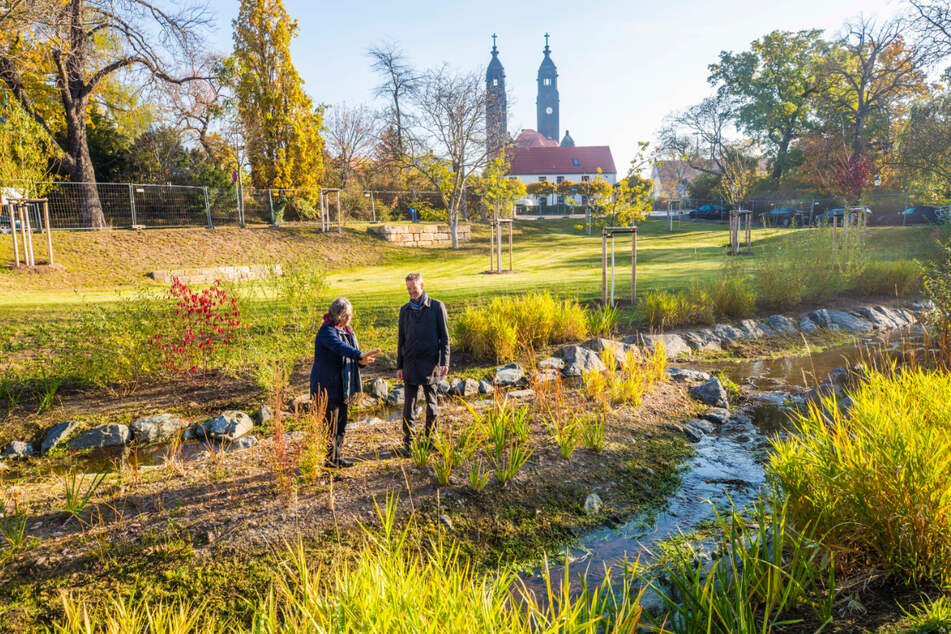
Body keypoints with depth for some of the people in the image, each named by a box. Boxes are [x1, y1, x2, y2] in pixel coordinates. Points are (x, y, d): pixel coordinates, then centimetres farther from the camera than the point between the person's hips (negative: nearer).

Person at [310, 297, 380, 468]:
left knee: (341, 424, 15)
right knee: (330, 425, -4)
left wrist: (361, 361, -8)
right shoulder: (327, 330, -14)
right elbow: (339, 347, -34)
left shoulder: (347, 331, 13)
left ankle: (337, 457, 27)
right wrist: (361, 354, -48)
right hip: (327, 385, -9)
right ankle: (328, 460, 6)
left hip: (341, 387, 9)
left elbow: (351, 357, 16)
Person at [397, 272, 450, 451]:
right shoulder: (405, 310, 10)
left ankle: (431, 435, 20)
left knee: (431, 401, 7)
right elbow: (401, 339, 14)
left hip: (430, 361, -2)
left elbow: (445, 336, 0)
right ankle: (408, 439, 10)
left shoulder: (437, 306, 0)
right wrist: (399, 366, 10)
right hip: (410, 363, 2)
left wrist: (445, 362, -9)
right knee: (409, 401, 2)